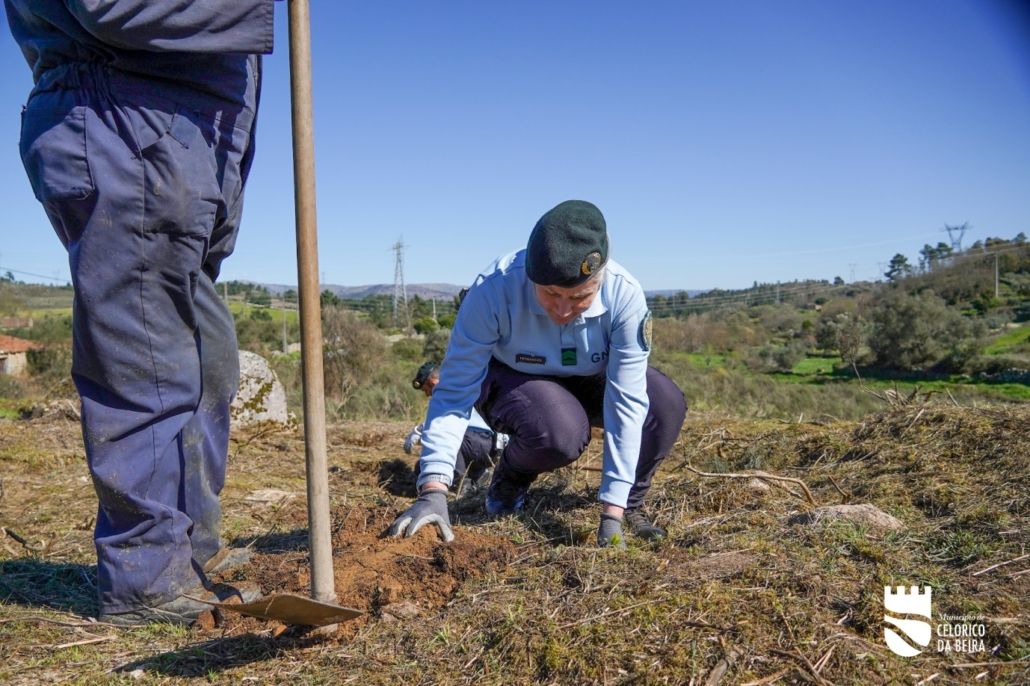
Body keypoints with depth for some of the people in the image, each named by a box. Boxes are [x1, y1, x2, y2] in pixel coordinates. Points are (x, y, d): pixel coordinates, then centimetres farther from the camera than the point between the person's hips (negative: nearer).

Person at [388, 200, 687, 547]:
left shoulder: (624, 294, -30)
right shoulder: (495, 288, -35)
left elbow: (626, 400, -29)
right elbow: (455, 390, -31)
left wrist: (612, 513, -30)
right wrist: (433, 491, -41)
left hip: (589, 381, 3)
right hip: (509, 378, -2)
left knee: (666, 405, -25)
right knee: (561, 431, -35)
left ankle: (629, 506, 2)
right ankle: (510, 479, 1)